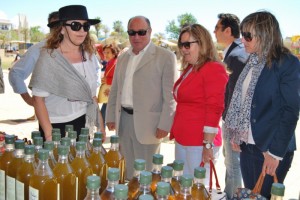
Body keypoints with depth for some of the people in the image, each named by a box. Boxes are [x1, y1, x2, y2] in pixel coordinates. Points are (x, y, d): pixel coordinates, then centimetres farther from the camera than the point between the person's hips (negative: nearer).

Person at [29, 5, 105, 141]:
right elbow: (38, 99, -11)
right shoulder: (49, 57, -12)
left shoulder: (89, 55, 2)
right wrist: (49, 134, -17)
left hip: (83, 124, 5)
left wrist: (100, 124, 11)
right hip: (56, 126, -4)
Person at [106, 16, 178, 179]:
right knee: (128, 169, 16)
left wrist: (164, 124, -13)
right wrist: (111, 116, 13)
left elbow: (170, 94, -9)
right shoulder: (122, 58, 13)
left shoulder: (165, 57, -6)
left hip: (147, 122, -5)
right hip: (124, 119, 6)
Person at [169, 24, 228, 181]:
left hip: (200, 144, -8)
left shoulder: (214, 69, -11)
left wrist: (208, 145, -18)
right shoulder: (189, 69, 14)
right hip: (181, 140, 8)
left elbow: (214, 110, -16)